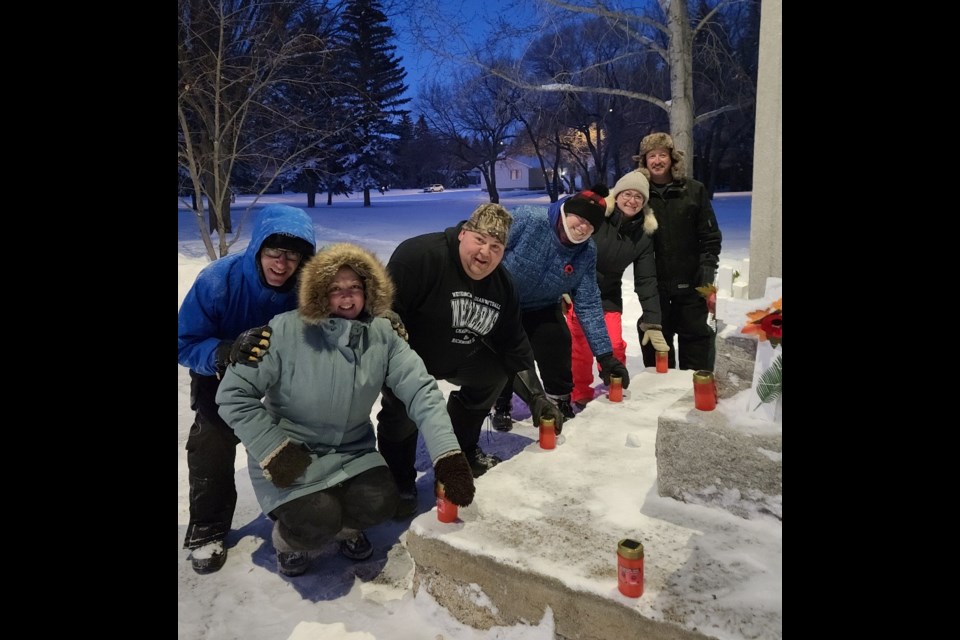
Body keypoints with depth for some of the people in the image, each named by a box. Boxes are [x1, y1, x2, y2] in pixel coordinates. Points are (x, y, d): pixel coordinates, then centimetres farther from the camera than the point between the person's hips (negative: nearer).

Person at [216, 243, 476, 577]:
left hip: (353, 450, 4)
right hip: (292, 455, -3)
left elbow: (421, 391, -16)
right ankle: (288, 539, 16)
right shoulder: (287, 330, -21)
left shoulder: (382, 335, -11)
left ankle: (346, 528, 19)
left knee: (380, 503, -18)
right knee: (317, 522, -22)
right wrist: (273, 450, -19)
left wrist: (448, 455, -27)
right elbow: (234, 393, -16)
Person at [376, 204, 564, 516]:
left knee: (495, 370, 10)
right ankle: (399, 482, 2)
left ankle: (463, 451, 26)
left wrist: (536, 397, -2)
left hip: (456, 358, 7)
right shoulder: (422, 254, -29)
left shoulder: (502, 284, -6)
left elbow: (514, 346, 0)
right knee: (402, 409, -25)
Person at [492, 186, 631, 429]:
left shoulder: (587, 252, -18)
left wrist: (605, 354, -16)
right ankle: (501, 406, 27)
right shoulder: (527, 219, -32)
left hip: (542, 308, 3)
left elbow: (588, 305, -13)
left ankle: (562, 405, 23)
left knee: (559, 357, -1)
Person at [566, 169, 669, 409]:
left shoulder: (644, 234, -4)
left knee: (615, 347, -2)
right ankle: (580, 397, 17)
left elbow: (646, 281, -4)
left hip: (608, 297, 4)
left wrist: (653, 323, -9)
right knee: (580, 349, -5)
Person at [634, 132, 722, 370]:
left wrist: (708, 268, -9)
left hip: (690, 281, 0)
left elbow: (710, 235, 1)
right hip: (654, 281, 1)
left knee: (695, 334, 9)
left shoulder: (694, 190, 0)